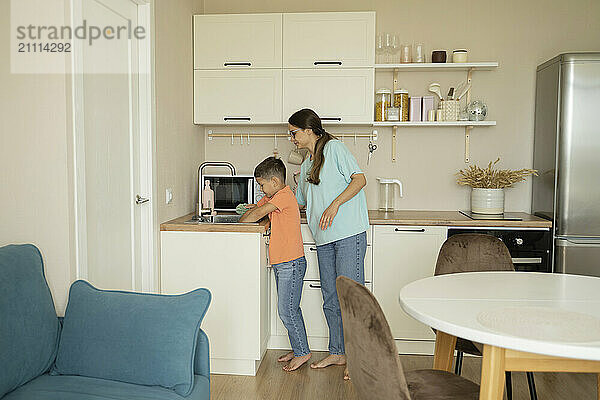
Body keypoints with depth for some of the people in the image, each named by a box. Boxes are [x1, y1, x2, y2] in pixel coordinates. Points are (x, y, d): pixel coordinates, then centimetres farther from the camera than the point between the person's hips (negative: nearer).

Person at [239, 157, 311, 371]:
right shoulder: (272, 197, 14)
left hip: (291, 263, -10)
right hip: (280, 264, 10)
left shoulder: (284, 195, -16)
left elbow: (257, 214, -19)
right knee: (290, 309, 15)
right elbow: (253, 210, 17)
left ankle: (302, 352, 8)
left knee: (286, 310, -5)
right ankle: (297, 349, 26)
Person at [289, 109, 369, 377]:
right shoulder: (307, 165, 21)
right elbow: (299, 202, 29)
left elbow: (360, 179, -10)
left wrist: (335, 204, -20)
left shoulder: (333, 148, -1)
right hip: (324, 238, 8)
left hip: (349, 234, -8)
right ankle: (337, 353, 22)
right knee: (330, 298, 11)